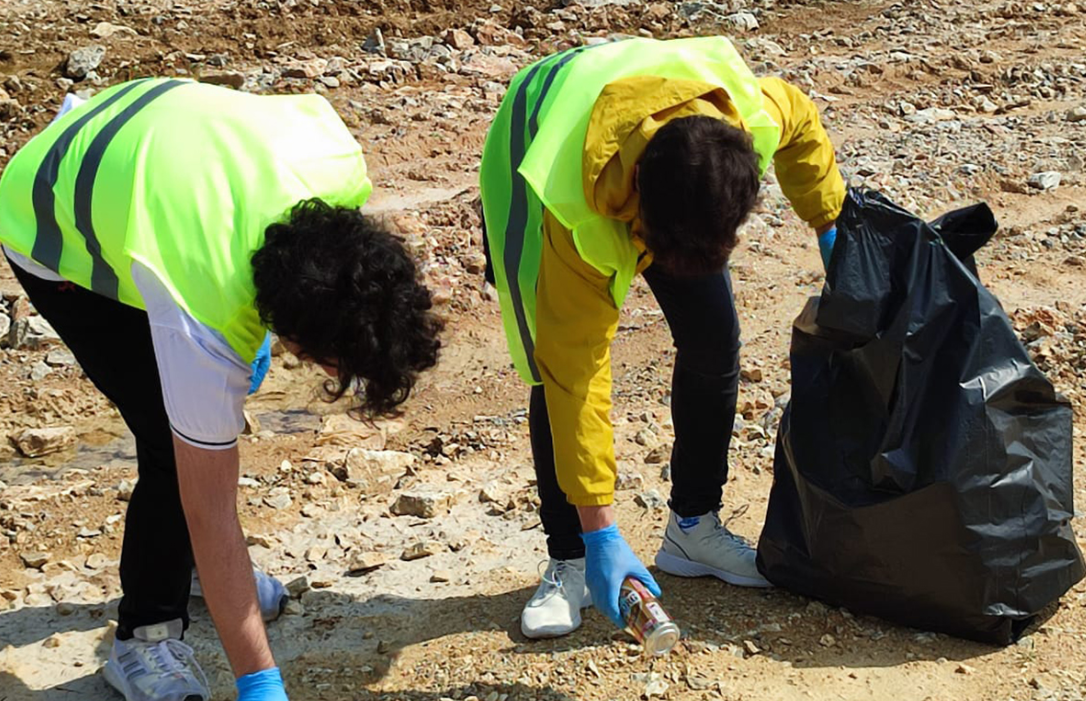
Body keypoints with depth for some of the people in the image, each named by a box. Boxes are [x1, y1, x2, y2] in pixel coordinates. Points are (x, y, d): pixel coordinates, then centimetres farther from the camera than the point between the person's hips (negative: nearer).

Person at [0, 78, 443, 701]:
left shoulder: (342, 166, -31)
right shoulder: (204, 328, -42)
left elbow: (312, 105, -5)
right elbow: (210, 511, -33)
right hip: (54, 235, -6)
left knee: (210, 415, 12)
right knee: (176, 447, -15)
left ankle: (187, 565, 36)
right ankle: (146, 640, 6)